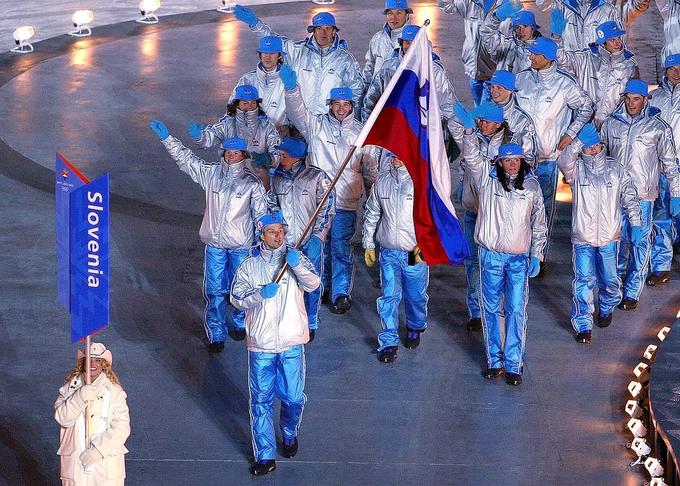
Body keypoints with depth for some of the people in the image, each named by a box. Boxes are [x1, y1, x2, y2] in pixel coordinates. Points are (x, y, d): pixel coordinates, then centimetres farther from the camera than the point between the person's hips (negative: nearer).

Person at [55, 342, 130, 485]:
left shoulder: (114, 391, -2)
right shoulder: (71, 387, 6)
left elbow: (121, 428, -9)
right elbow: (62, 418, -8)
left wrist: (97, 450, -18)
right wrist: (80, 397, -23)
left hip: (106, 460, -2)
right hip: (75, 461, 2)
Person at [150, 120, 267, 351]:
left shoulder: (253, 183, -6)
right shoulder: (211, 173, -1)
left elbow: (261, 214, -1)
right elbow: (186, 159, 2)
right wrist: (167, 139, -6)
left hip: (241, 246, -2)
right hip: (214, 244, 2)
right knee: (214, 291, 4)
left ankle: (240, 324, 36)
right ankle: (216, 335, 13)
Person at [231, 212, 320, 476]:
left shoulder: (296, 258, -1)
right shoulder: (250, 265, 1)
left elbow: (312, 284, -16)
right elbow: (237, 297, -5)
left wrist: (298, 266, -33)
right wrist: (260, 293, -22)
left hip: (292, 343, 0)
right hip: (260, 345, 0)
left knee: (293, 397, 9)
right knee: (261, 400, 3)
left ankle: (290, 434, 38)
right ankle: (264, 455, 11)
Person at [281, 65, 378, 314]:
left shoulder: (360, 132, 4)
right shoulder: (316, 125, 2)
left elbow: (370, 169, 13)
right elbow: (297, 112, -15)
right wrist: (291, 88, -33)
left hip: (345, 202, -1)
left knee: (341, 249, -2)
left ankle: (341, 294, 7)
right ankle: (322, 288, 29)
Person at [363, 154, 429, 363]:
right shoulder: (381, 181, 2)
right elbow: (371, 214, 12)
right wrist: (368, 245, 12)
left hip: (416, 252, -2)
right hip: (389, 251, 2)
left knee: (416, 296, 13)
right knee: (389, 296, 0)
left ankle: (415, 328, 39)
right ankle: (389, 341, 9)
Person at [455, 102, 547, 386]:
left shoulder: (532, 186, 4)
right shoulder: (487, 180, 0)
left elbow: (539, 223, 9)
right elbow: (472, 158, -16)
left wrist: (537, 255, 4)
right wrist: (469, 131, -32)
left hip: (519, 258, 0)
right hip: (491, 255, 0)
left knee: (516, 311, -3)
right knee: (491, 309, 6)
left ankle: (513, 364, 2)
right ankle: (494, 360, 17)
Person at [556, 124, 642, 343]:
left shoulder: (616, 169, 1)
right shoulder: (576, 169, -5)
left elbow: (630, 197, 5)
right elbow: (563, 162, -29)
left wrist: (635, 223, -2)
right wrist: (579, 142, -41)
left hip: (609, 237, 2)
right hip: (583, 237, -2)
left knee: (610, 280, 13)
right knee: (584, 281, -6)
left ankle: (607, 309, 42)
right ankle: (583, 325, -1)